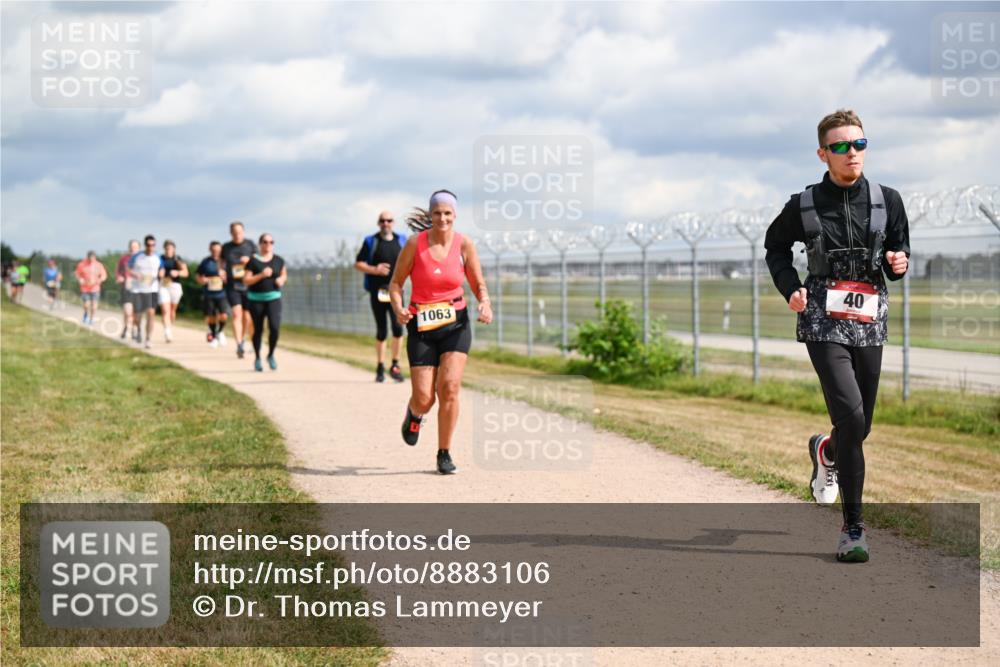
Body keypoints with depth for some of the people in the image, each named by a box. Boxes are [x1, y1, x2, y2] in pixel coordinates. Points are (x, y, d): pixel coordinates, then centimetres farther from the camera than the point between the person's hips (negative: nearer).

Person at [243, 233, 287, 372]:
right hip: (256, 299, -1)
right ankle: (257, 358, 24)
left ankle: (271, 355, 8)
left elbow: (284, 275, 18)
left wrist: (282, 280, -4)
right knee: (258, 330, 5)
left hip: (274, 298, 1)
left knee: (275, 328, -14)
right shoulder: (253, 261, -5)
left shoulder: (278, 260, 4)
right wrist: (261, 275, -20)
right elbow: (246, 280, -8)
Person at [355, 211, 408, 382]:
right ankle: (380, 368, 17)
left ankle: (395, 365, -5)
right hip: (377, 291, -1)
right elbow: (358, 264, 3)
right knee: (381, 331, 4)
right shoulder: (371, 241, 5)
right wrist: (374, 270, -13)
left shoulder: (401, 240, 11)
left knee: (397, 327, -15)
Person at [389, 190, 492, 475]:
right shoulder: (415, 243, -7)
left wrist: (485, 304, -18)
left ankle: (444, 454, 0)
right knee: (424, 399, -4)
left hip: (456, 324, 1)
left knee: (449, 387, -16)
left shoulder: (464, 244, -3)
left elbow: (479, 285, 4)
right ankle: (414, 413, 36)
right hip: (421, 326, -1)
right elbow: (396, 282, 0)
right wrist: (398, 308, -19)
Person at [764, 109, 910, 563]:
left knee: (861, 426, 9)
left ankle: (825, 453, 49)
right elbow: (775, 246, 17)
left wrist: (898, 262, -6)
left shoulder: (887, 201, 6)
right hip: (824, 321, -4)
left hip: (870, 323, 4)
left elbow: (899, 247, 18)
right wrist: (789, 287, 0)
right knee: (851, 416, -18)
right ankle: (853, 529, -12)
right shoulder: (804, 206, 1)